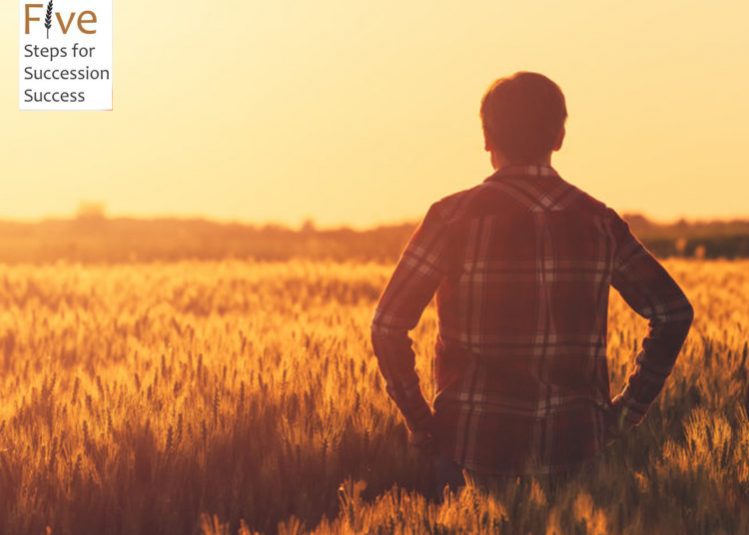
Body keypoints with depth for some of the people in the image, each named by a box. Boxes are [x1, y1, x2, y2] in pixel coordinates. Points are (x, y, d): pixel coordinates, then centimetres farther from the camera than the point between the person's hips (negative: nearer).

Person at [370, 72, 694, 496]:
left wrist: (421, 424, 2)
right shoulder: (598, 221, 5)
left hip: (478, 447, -2)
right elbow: (675, 312, 6)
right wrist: (628, 409, 10)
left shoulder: (456, 217, -5)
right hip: (576, 449, 3)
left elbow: (389, 325, -7)